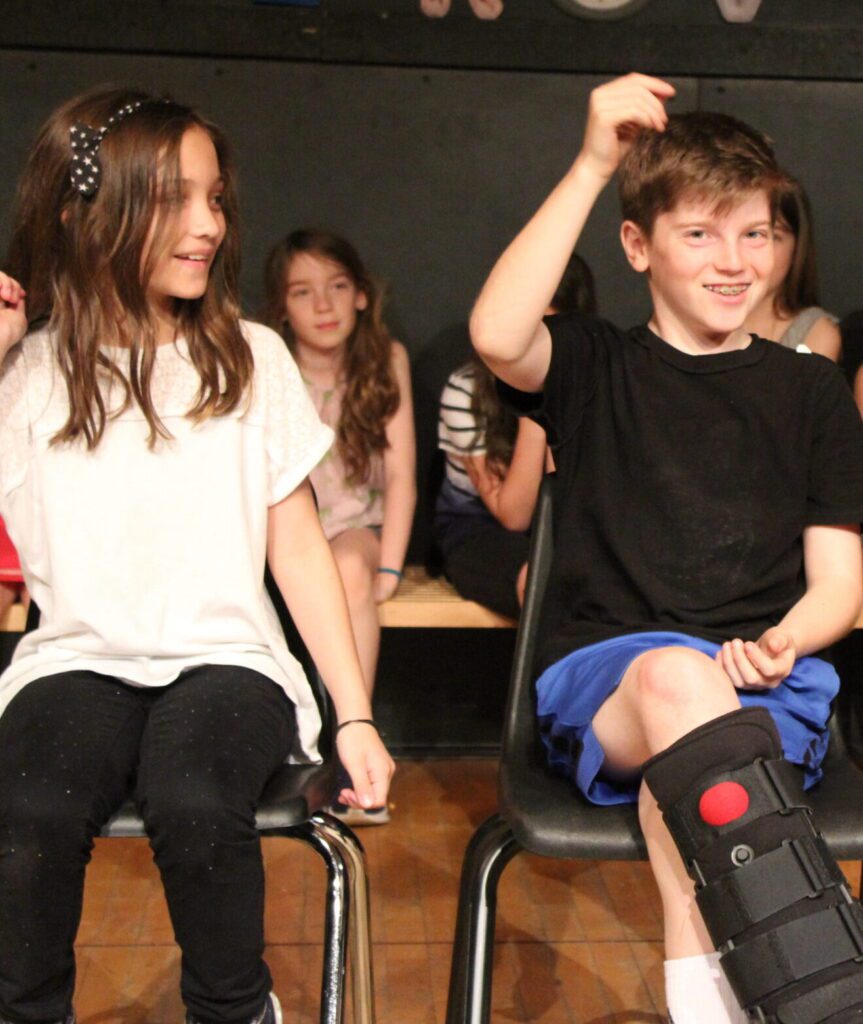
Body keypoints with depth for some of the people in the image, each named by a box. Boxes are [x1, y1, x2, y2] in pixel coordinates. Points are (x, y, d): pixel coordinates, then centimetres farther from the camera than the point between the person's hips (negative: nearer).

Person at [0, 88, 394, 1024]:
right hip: (78, 662, 0)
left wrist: (355, 716, 1)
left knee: (192, 808, -31)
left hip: (223, 656, 0)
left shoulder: (251, 358, 7)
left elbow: (297, 545, 7)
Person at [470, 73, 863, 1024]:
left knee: (680, 744, -34)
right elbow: (497, 335, -15)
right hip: (598, 680, -1)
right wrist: (591, 166, -14)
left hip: (769, 693, 1)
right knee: (674, 673, -36)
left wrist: (779, 646, -13)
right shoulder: (597, 367, 11)